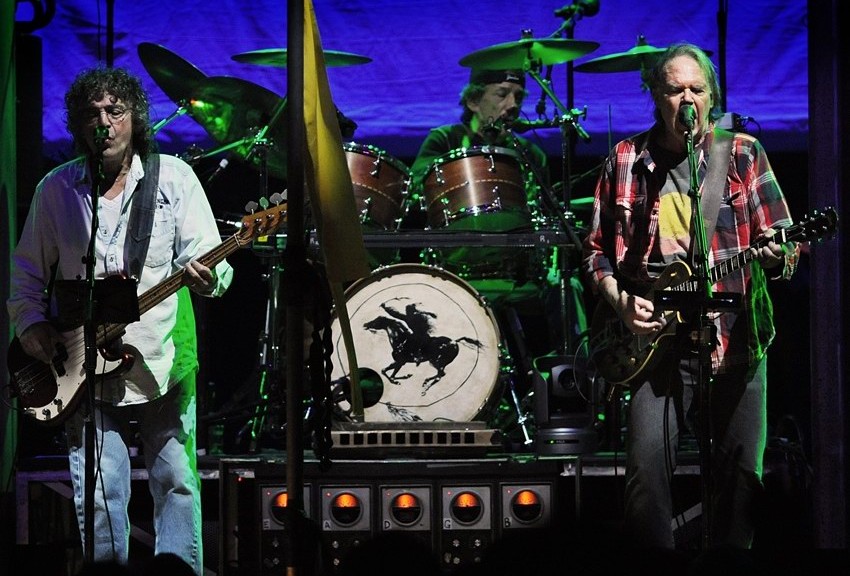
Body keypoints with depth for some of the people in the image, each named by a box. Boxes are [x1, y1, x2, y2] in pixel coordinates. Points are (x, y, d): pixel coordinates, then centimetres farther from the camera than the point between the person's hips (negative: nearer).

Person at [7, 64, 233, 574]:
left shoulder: (174, 178, 0)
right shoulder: (57, 189, 5)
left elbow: (211, 262, -4)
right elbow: (27, 273, 13)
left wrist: (207, 278, -26)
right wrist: (30, 325, -3)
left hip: (161, 360, -1)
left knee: (177, 482, 4)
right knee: (98, 492, -2)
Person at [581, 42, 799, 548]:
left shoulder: (742, 153, 6)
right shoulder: (625, 161, 9)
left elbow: (782, 240, 3)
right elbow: (597, 251, 14)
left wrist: (776, 255, -20)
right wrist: (619, 301, -2)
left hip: (735, 334, 0)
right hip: (657, 336, 0)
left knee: (741, 471, -1)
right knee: (648, 465, -10)